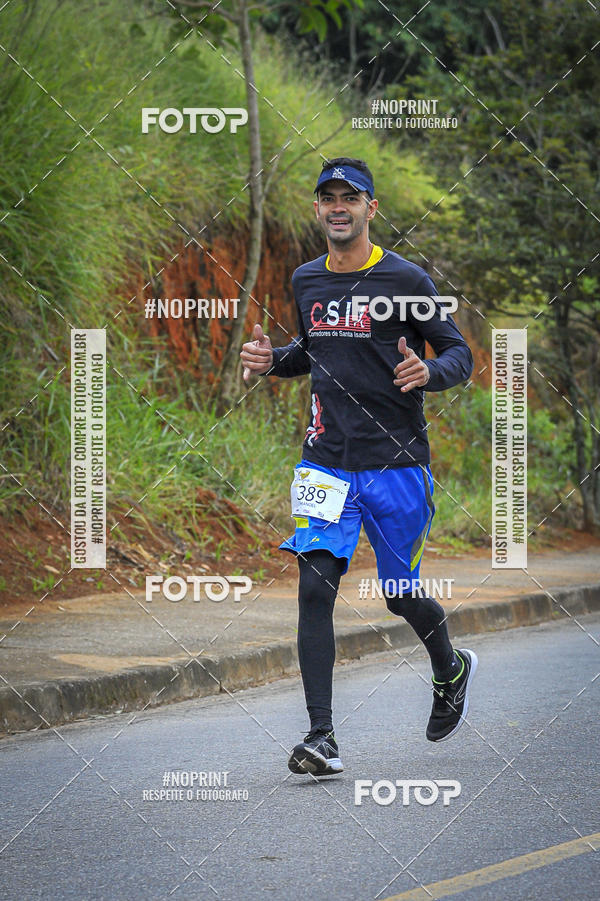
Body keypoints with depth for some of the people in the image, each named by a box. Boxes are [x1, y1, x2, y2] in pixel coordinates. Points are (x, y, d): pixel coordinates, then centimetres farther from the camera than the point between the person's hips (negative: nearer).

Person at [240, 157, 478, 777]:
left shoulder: (404, 280, -6)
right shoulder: (306, 281, 10)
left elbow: (460, 354, -2)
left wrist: (429, 372, -24)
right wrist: (271, 360, 6)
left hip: (397, 463, -3)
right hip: (326, 462, 3)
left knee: (400, 595, 7)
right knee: (315, 588, -11)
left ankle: (450, 671, 41)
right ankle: (321, 738, -12)